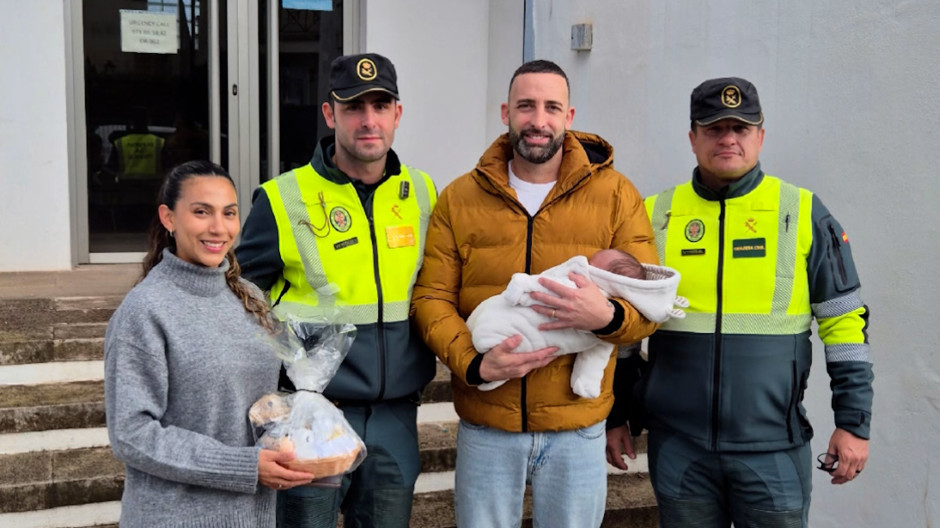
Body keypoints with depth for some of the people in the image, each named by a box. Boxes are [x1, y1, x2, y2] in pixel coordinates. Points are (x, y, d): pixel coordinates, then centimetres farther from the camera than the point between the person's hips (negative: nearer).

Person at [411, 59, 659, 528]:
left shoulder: (615, 195, -1)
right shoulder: (459, 198, 2)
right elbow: (431, 297, 0)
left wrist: (607, 316, -24)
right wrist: (474, 364, -17)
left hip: (577, 429, 0)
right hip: (484, 426, 1)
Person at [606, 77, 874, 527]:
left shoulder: (803, 213, 0)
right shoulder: (656, 216, 4)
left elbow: (845, 320, 2)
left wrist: (853, 422, -1)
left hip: (773, 446, -1)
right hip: (678, 445, 1)